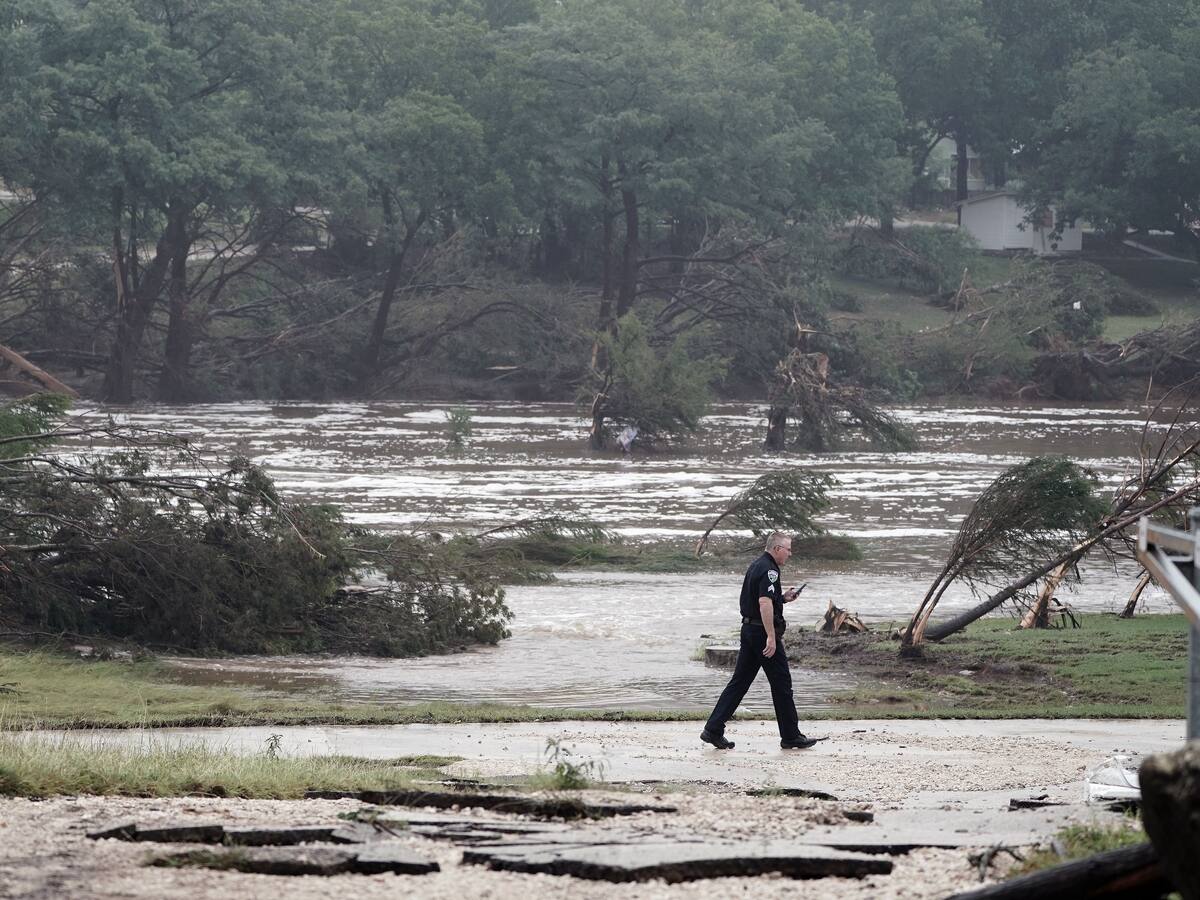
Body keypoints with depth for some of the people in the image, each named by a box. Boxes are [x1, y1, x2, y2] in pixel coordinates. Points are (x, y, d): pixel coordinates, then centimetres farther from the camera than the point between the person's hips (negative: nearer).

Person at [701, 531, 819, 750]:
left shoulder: (756, 566, 16)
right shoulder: (769, 570, -16)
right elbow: (764, 603, -26)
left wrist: (782, 597, 16)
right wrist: (771, 637, -29)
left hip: (749, 629, 10)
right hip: (763, 631, -10)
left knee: (739, 682, 9)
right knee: (781, 683, 0)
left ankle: (713, 730, 4)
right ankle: (791, 736, 7)